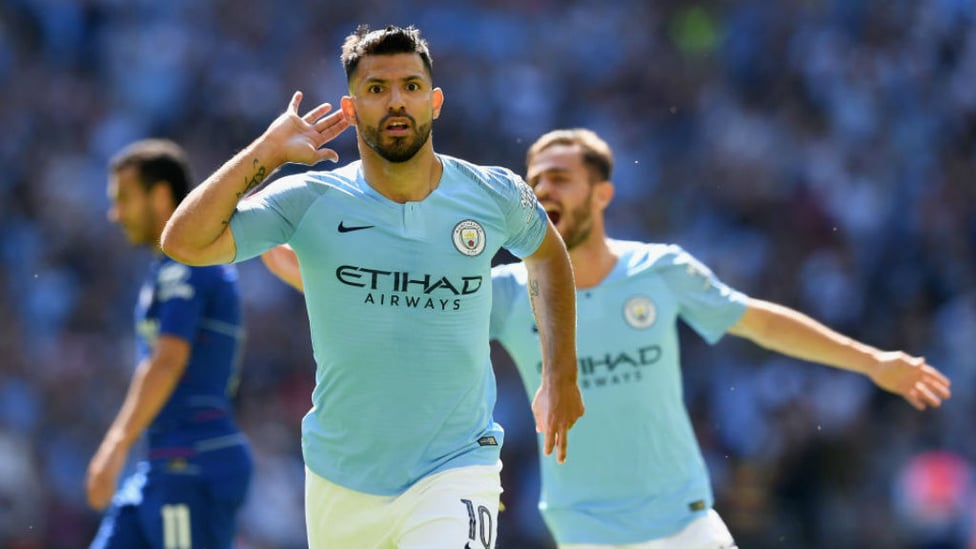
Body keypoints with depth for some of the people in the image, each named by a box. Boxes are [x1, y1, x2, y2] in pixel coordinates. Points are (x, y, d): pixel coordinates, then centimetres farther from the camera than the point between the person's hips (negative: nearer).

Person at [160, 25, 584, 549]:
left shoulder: (496, 196, -2)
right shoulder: (310, 202, -7)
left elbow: (548, 255, 21)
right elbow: (184, 243, -18)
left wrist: (561, 376, 18)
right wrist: (267, 151, -15)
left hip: (455, 469, -1)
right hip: (341, 483, 1)